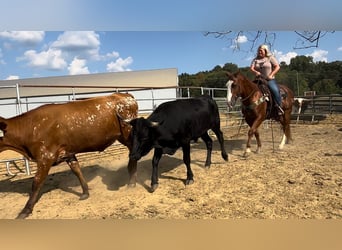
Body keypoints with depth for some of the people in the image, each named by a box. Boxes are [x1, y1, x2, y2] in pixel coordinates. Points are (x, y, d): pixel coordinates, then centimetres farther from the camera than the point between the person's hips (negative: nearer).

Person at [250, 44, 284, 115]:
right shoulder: (255, 59, 14)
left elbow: (277, 67, -1)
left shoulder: (270, 58, 6)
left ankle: (279, 107, -14)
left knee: (275, 90, -27)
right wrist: (256, 72, -19)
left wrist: (271, 75, -14)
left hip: (269, 80, -3)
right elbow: (251, 68, 3)